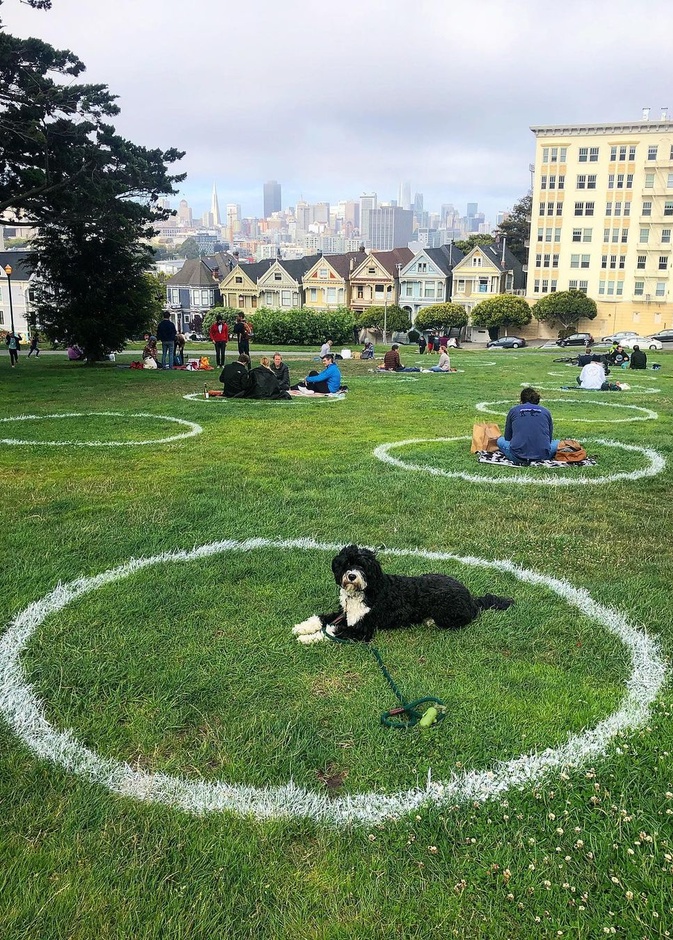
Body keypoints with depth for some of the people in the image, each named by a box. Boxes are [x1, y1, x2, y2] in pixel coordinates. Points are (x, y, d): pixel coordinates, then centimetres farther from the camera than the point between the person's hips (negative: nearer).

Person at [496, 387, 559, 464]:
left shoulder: (513, 410, 13)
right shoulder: (545, 411, 14)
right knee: (557, 443, 32)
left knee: (500, 440, 28)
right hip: (542, 456, 2)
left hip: (518, 456, -1)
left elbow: (507, 438, 20)